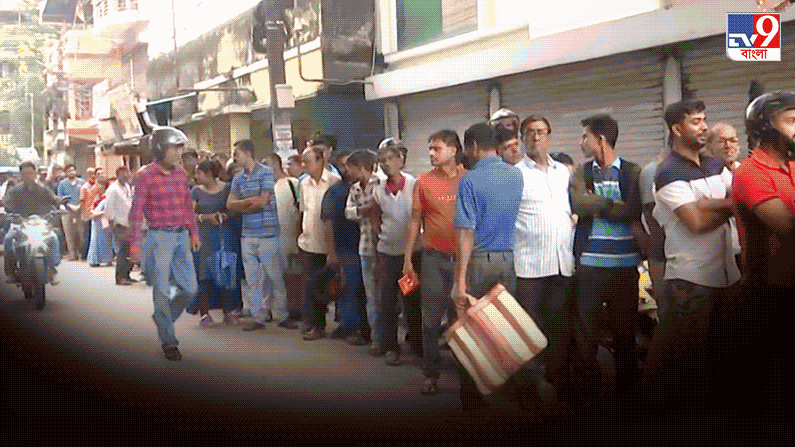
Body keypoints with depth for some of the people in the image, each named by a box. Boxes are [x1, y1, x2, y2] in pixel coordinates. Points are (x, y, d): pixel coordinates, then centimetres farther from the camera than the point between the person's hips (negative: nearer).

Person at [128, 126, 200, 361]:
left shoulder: (181, 174, 10)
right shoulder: (145, 175, -7)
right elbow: (136, 210, -8)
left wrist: (194, 232, 15)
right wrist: (134, 243, -13)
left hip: (181, 237, 6)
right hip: (159, 237, -6)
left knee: (190, 289, 5)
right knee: (162, 292, 0)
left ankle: (162, 318, 30)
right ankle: (168, 342, 9)